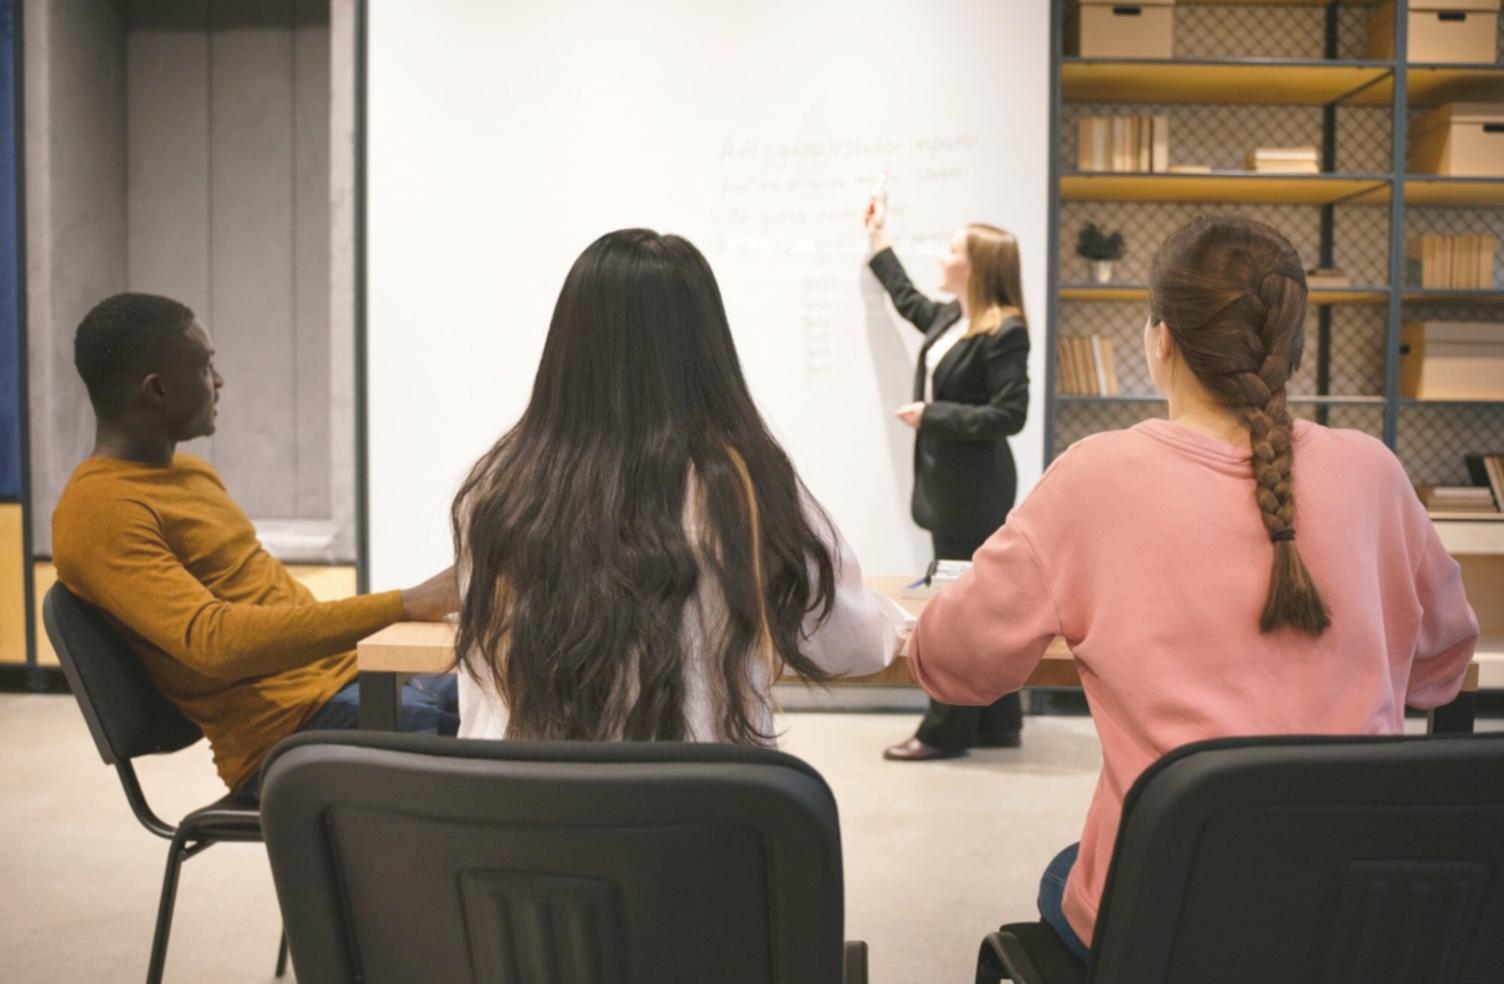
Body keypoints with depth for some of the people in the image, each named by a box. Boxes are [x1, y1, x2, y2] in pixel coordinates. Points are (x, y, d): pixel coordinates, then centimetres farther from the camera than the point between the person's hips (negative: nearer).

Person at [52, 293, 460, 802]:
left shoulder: (189, 470, 16)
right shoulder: (100, 512, -14)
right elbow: (215, 641, -27)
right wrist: (404, 605, -29)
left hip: (354, 679, 9)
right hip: (291, 733, -9)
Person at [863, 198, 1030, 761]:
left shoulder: (1004, 333, -15)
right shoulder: (949, 319, 11)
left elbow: (1009, 415, -19)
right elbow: (910, 304, 33)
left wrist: (932, 415, -18)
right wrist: (880, 246, 39)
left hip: (975, 489, -9)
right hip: (948, 482, 9)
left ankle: (946, 731, 5)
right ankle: (996, 723, 23)